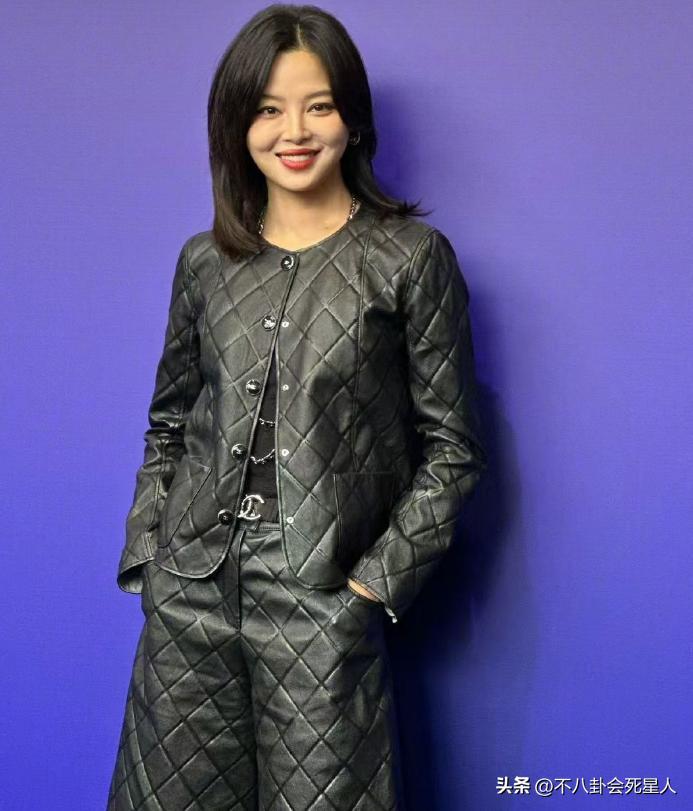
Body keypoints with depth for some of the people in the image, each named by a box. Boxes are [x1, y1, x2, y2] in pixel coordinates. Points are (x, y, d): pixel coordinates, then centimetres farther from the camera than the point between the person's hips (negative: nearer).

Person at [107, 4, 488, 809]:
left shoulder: (412, 259, -2)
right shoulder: (204, 261, 8)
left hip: (322, 600, -3)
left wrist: (381, 578, -6)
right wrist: (147, 554, 6)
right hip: (189, 593, 4)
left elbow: (451, 446, -1)